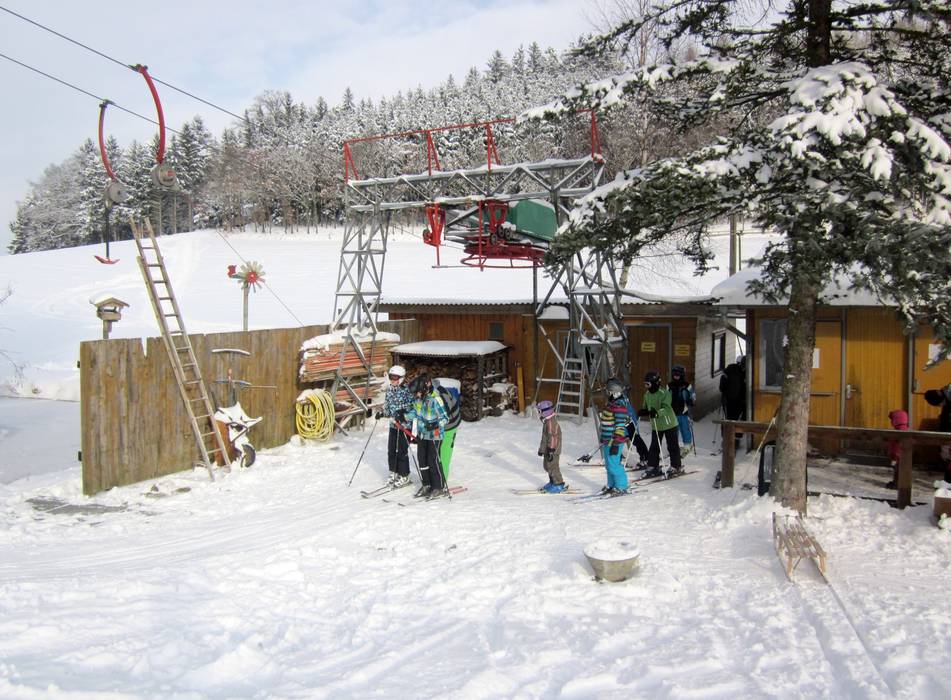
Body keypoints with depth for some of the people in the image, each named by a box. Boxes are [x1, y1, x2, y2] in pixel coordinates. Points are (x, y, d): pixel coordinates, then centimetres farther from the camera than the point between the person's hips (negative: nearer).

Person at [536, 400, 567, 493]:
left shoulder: (551, 422, -24)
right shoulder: (546, 421, 9)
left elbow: (553, 437, -25)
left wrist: (551, 451, -23)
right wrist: (541, 449, 25)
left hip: (553, 450, -10)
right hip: (547, 449, 10)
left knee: (552, 466, -3)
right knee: (547, 465, 19)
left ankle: (559, 485, 8)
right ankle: (552, 482, 31)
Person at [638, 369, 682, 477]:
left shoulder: (664, 393, -19)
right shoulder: (647, 394, 4)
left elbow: (666, 408, -27)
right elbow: (646, 408, 14)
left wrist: (657, 412, -45)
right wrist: (642, 412, -9)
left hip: (669, 424, -6)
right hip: (655, 425, 6)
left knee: (672, 446, 4)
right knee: (654, 447, 6)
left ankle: (675, 466, 16)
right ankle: (652, 467, 12)